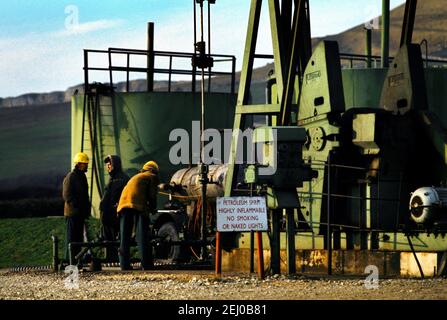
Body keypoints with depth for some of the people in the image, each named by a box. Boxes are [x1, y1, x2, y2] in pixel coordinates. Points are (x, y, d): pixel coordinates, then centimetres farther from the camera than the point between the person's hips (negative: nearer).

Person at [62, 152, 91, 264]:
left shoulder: (82, 177, 17)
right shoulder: (70, 177, -10)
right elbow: (67, 196, -16)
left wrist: (86, 210, 15)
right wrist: (77, 206, -18)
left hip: (80, 213, 9)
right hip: (72, 213, -9)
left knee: (79, 237, 10)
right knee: (71, 238, -7)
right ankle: (69, 260, -7)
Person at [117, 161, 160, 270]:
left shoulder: (136, 177, 37)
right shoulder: (153, 177, 16)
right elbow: (152, 195, 4)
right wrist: (153, 208, 20)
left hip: (123, 203, 6)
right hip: (138, 205, -6)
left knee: (124, 237, 7)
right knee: (142, 236, -5)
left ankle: (124, 265, 2)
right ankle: (146, 265, -9)